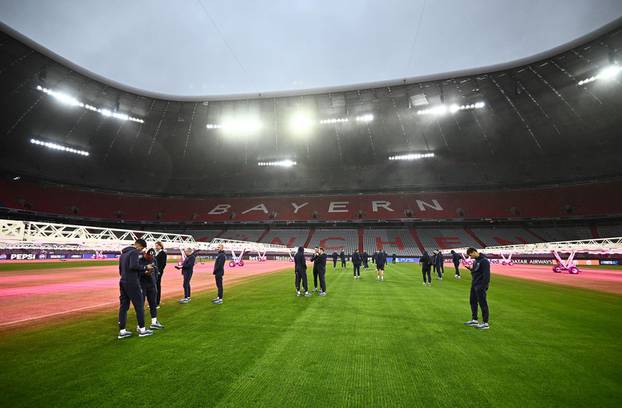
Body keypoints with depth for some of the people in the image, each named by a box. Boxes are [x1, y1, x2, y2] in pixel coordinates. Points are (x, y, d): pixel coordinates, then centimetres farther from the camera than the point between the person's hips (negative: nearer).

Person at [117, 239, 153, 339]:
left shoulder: (123, 253, 18)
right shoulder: (134, 252, -12)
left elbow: (120, 270, 22)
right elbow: (134, 266, -27)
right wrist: (145, 267, -14)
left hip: (123, 282, 9)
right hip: (132, 283, -9)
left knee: (123, 306, 10)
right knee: (139, 305, 1)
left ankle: (122, 331, 13)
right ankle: (142, 329, 8)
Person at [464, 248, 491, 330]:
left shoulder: (484, 261, -18)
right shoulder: (475, 260, 11)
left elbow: (486, 275, -21)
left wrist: (484, 286, -22)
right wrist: (470, 268, 1)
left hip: (480, 287, -9)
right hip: (474, 285, 10)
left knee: (482, 304, 0)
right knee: (472, 302, 16)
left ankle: (485, 323, 12)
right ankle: (474, 320, 28)